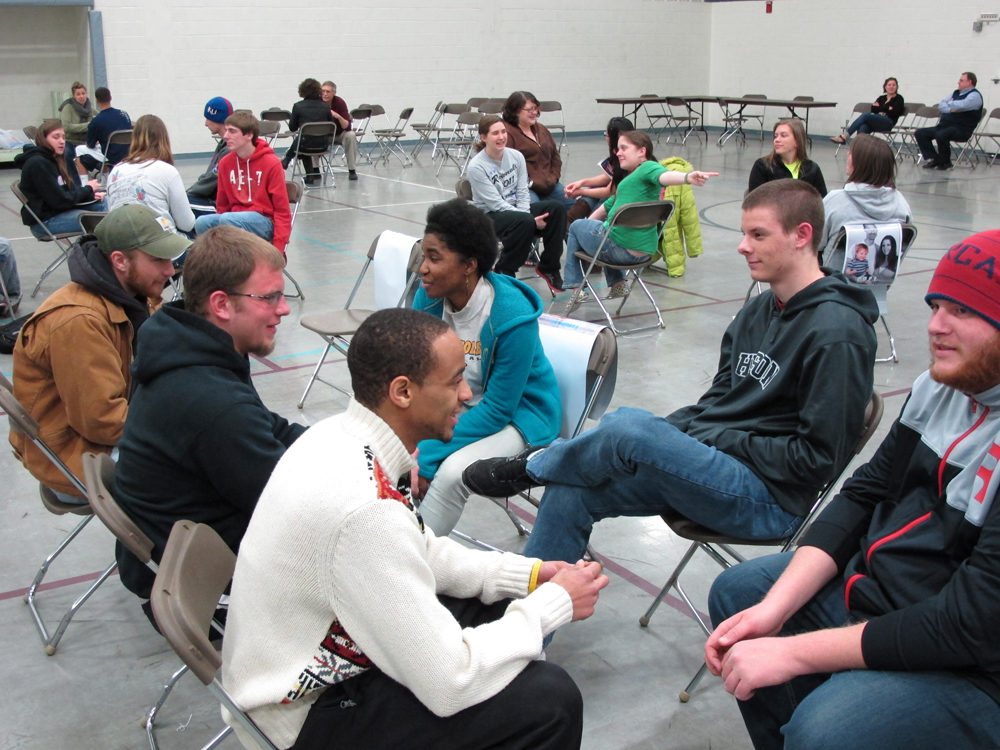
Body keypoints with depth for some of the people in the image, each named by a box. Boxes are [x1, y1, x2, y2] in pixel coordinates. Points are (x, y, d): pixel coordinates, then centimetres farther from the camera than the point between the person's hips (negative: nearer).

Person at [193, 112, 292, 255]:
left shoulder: (272, 163, -8)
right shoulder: (225, 163, 7)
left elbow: (282, 210, -9)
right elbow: (222, 205, 14)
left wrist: (278, 248, -15)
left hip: (264, 221, -5)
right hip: (235, 217, 5)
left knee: (228, 220, -34)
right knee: (202, 223, -24)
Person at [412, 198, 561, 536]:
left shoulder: (513, 318, -27)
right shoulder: (428, 297, -11)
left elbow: (498, 410, -23)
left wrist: (425, 458, -26)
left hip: (517, 414, -5)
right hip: (452, 404, 6)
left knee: (453, 471, -31)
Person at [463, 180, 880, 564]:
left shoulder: (837, 332, -15)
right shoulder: (759, 311, 13)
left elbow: (816, 458, -17)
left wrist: (720, 440, -14)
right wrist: (670, 431, 0)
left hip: (770, 499, -8)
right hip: (713, 463, 9)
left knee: (628, 427, -28)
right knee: (569, 493, -5)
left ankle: (533, 465, 0)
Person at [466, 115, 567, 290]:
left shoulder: (516, 156, 0)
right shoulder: (476, 166, -16)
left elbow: (522, 192, 1)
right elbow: (496, 203, -18)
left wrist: (526, 214, -19)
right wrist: (531, 219, -22)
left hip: (516, 209, 6)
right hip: (490, 216, -6)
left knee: (556, 208, -17)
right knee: (525, 222, -35)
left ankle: (549, 267, -7)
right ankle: (504, 271, -15)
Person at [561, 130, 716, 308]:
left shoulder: (648, 167, -9)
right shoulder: (633, 178, 21)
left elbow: (664, 176, -32)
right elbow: (610, 204, 33)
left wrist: (688, 177, -53)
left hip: (618, 247, -10)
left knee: (576, 226, 21)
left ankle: (575, 288, 22)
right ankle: (617, 283, 29)